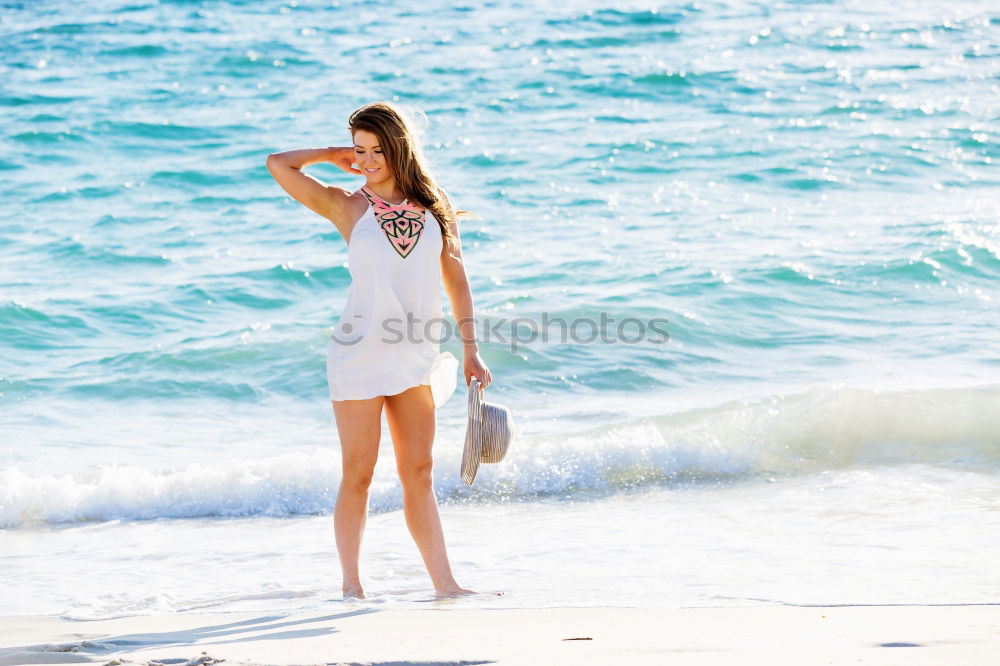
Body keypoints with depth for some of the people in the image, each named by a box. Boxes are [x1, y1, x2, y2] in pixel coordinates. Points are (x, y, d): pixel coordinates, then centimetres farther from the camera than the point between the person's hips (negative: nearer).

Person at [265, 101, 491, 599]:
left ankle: (444, 583, 6)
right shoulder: (348, 207, 0)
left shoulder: (435, 204, 7)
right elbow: (278, 164, -8)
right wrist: (337, 156, 4)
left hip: (416, 356, 3)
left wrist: (470, 349, 8)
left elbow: (455, 278, 11)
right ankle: (351, 583, 8)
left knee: (418, 474, 6)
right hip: (360, 353, -3)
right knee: (358, 474, 0)